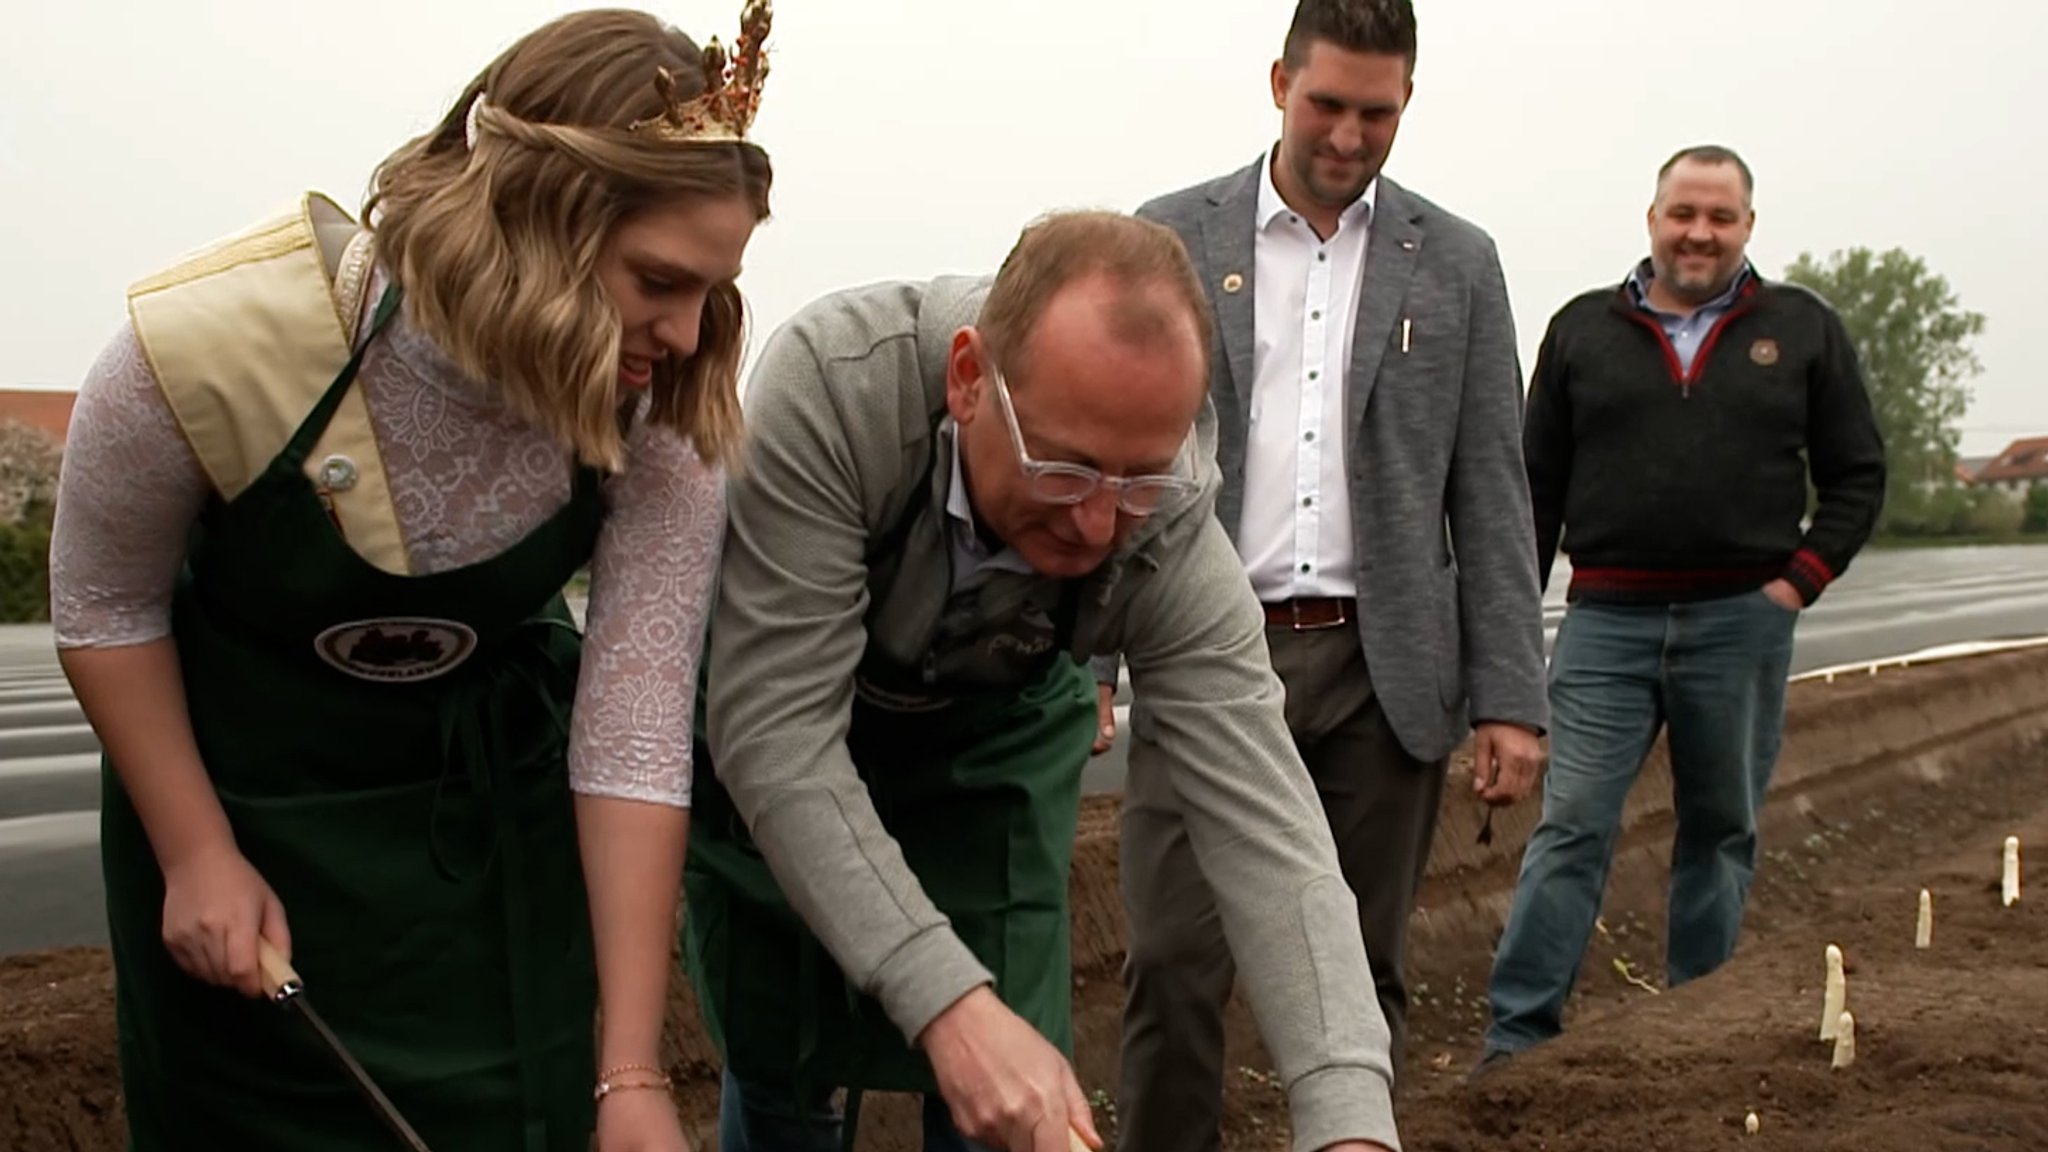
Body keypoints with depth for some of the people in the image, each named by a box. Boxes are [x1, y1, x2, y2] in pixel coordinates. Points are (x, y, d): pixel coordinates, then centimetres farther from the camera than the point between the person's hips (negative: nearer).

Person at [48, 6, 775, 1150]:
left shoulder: (665, 412, -24)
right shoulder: (208, 344, -29)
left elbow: (635, 728, -24)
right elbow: (107, 605, -11)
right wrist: (194, 854, -10)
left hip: (495, 795, 1)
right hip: (242, 785, -1)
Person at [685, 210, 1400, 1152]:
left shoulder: (1170, 525, -30)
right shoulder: (830, 383, -38)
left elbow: (1263, 827, -30)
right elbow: (775, 734, -38)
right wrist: (946, 1002, -45)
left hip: (995, 730, 2)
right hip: (777, 714, -1)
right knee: (779, 1069, 4)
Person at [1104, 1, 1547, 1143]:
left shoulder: (1457, 264, 7)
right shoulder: (1172, 237, 4)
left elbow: (1492, 494, 6)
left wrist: (1510, 699, -1)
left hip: (1382, 671, 1)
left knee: (1363, 975, 8)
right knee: (1176, 969, -4)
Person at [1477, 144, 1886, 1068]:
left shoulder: (1803, 329, 7)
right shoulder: (1582, 330, 7)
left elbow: (1858, 472, 9)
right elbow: (1537, 484, 7)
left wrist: (1803, 578, -3)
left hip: (1741, 621, 1)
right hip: (1607, 618, -1)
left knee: (1721, 831, 10)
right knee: (1572, 827, -6)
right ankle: (1518, 1034, -4)